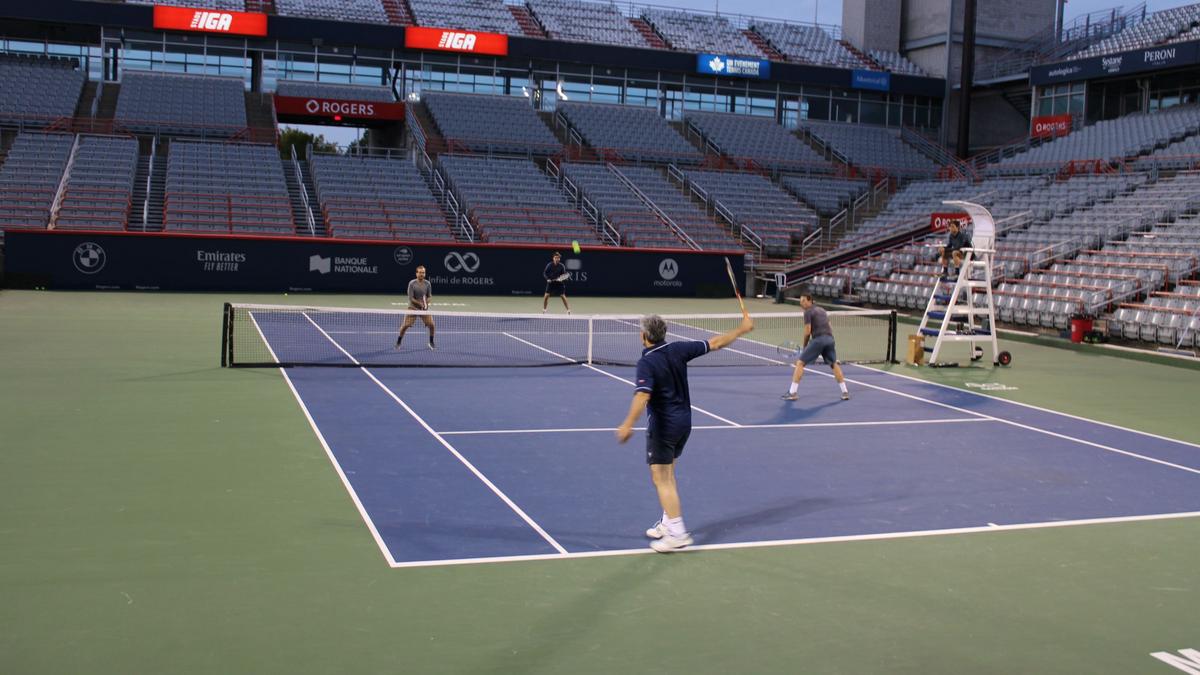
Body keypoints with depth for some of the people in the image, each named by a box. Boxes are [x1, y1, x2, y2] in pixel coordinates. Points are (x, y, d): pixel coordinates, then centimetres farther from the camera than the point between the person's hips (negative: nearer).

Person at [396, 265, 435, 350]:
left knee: (431, 325, -7)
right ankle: (398, 342, 12)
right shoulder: (412, 283, -13)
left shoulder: (427, 284, -4)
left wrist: (426, 302, -17)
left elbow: (430, 296, 3)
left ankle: (431, 343, 15)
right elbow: (411, 298, -15)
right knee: (405, 325, -8)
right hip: (413, 307, -2)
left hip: (424, 308, 3)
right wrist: (420, 304, -23)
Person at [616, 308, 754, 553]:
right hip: (684, 421, 8)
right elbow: (714, 344, 3)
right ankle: (668, 522, 29)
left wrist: (628, 424, -39)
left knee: (661, 479, -3)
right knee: (667, 474, 22)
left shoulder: (646, 362, -19)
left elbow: (642, 395, -33)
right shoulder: (678, 349, -2)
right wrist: (742, 329, 14)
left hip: (663, 424, -8)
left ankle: (677, 533, -6)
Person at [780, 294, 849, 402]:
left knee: (800, 362, -1)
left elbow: (807, 331, -6)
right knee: (834, 364, 24)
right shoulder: (822, 310, 24)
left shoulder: (808, 312, 1)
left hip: (818, 339, -7)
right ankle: (845, 392, 22)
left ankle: (792, 393, -7)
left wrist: (804, 346, 5)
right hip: (830, 338, 7)